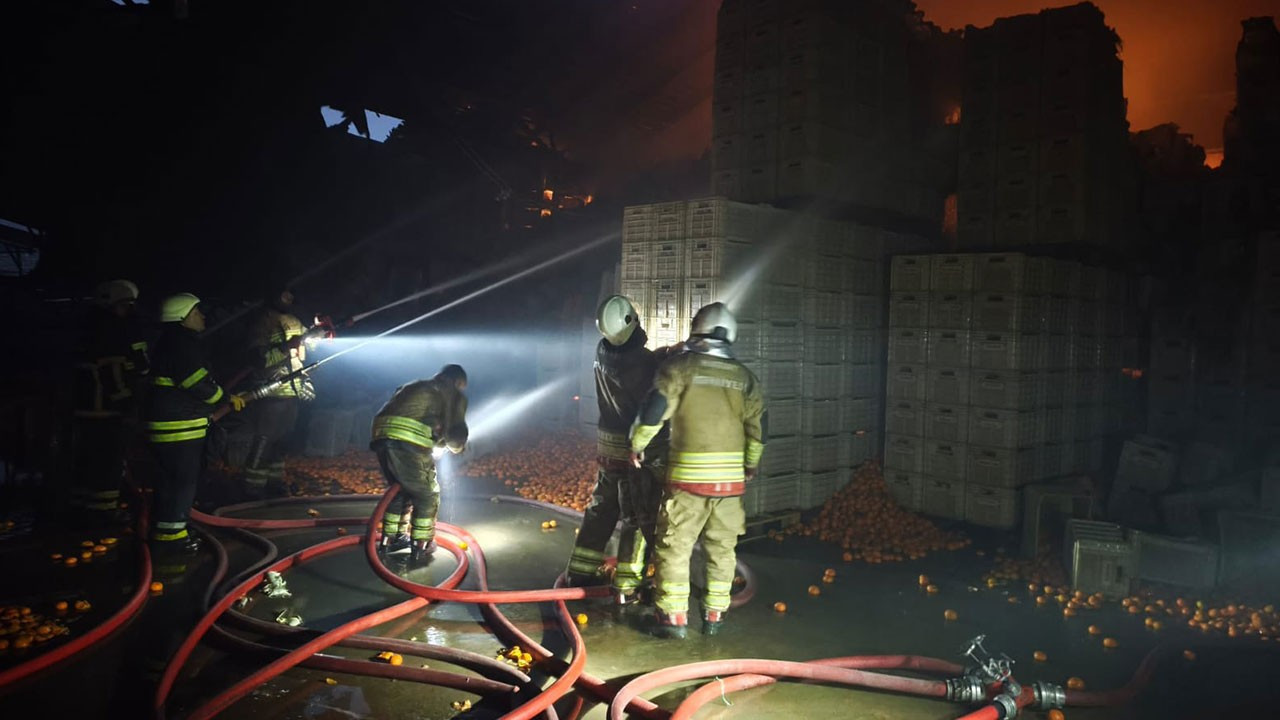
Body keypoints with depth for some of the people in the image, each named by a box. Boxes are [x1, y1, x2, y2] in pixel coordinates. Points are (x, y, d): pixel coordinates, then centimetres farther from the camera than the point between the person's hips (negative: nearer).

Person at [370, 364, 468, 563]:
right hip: (409, 441, -7)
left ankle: (389, 540, 34)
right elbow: (456, 433, 4)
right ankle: (420, 546, 18)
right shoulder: (454, 394, 15)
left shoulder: (415, 386, 35)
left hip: (381, 435, 7)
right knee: (428, 495, 13)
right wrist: (456, 445, 27)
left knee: (400, 490, 28)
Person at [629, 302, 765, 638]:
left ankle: (674, 617, 6)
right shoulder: (744, 377, 7)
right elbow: (758, 427, 9)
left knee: (674, 546, 5)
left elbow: (654, 409, -10)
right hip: (730, 477, 4)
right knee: (721, 548, 14)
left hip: (688, 475, -4)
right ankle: (714, 616, 19)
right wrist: (751, 463, 24)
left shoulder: (680, 366, -6)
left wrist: (638, 443, 5)